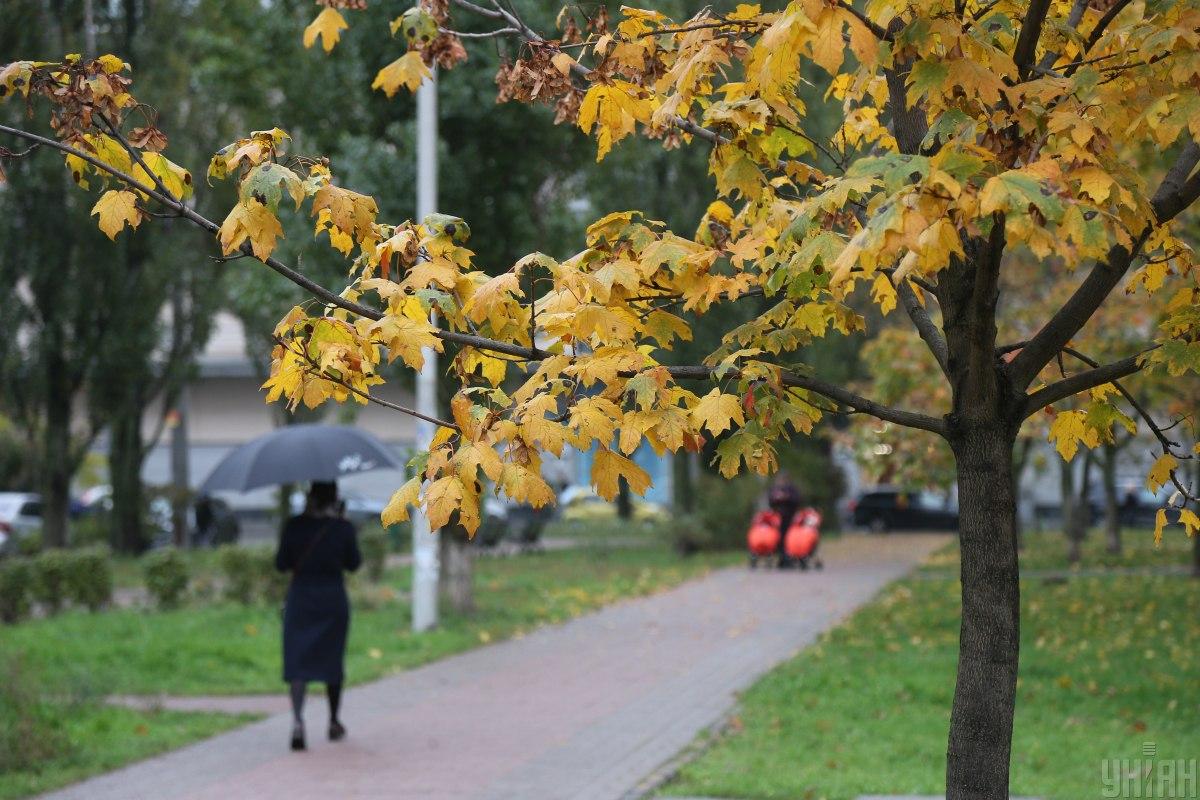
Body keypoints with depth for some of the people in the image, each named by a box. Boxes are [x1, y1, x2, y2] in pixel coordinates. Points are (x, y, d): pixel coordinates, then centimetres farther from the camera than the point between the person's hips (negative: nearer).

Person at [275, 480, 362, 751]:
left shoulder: (295, 526, -7)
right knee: (332, 659, 14)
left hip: (300, 598, 0)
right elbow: (353, 564, 3)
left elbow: (281, 564, -1)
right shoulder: (343, 528, -8)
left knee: (297, 659, 0)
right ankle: (334, 723, 24)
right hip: (333, 599, 0)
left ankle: (297, 720, -21)